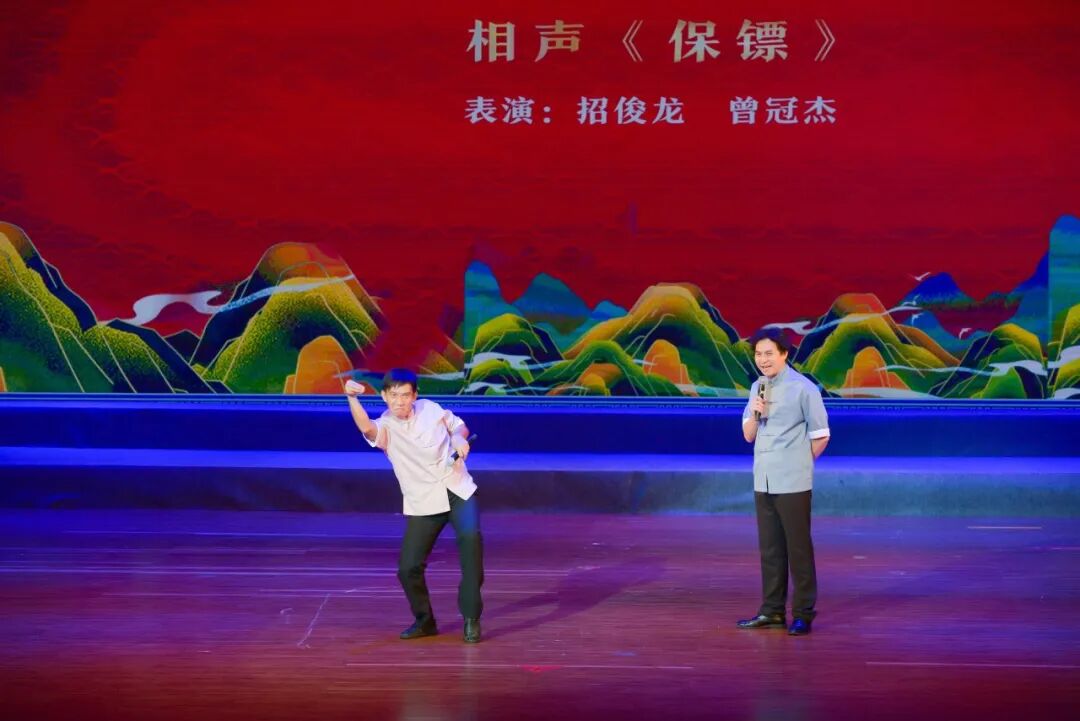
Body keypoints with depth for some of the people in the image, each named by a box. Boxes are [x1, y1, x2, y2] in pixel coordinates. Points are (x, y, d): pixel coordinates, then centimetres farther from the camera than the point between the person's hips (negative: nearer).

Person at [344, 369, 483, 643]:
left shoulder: (431, 409, -1)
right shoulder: (385, 427, -12)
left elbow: (459, 425, 17)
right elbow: (365, 426, -37)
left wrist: (459, 438, -8)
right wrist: (351, 398, -56)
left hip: (458, 491, 0)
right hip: (422, 505, 0)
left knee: (470, 536, -27)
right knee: (408, 567, -7)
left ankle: (471, 618, -16)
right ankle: (424, 621, 22)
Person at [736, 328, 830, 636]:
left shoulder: (803, 388, -9)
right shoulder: (757, 388, 10)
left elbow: (820, 436, -5)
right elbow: (748, 435, 14)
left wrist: (798, 463, 5)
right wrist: (754, 413, -6)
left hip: (792, 483, -6)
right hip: (763, 481, 6)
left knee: (798, 548, -1)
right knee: (770, 549, 11)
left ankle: (803, 614, 6)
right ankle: (772, 611, 18)